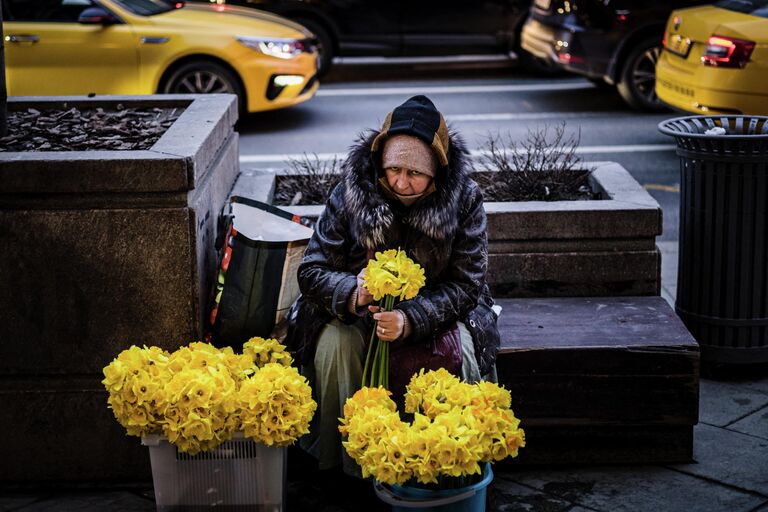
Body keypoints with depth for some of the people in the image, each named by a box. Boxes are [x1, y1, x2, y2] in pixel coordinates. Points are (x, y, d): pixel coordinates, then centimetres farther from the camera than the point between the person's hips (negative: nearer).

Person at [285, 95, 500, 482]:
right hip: (359, 310, 1)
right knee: (334, 344, -28)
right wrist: (353, 294, -38)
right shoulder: (350, 193, -17)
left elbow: (466, 284, -19)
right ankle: (349, 460, -13)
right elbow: (311, 271, -14)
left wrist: (410, 319, -37)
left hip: (436, 309, 0)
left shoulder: (464, 199, -17)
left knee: (460, 348, -30)